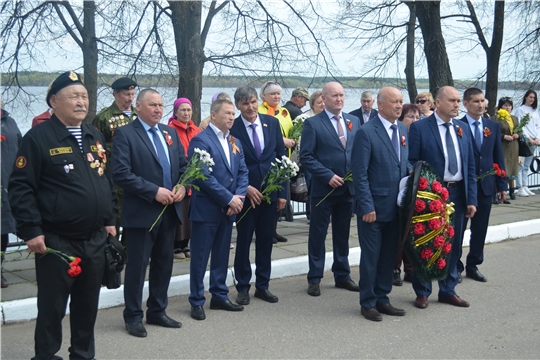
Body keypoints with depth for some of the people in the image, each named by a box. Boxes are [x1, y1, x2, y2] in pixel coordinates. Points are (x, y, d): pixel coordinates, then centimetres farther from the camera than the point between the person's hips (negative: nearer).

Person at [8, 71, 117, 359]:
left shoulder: (95, 136, 11)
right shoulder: (38, 137, -10)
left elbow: (108, 181, 18)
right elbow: (20, 187, -13)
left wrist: (110, 220, 13)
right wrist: (31, 231, -17)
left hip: (95, 239, 6)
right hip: (56, 241, -6)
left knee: (88, 305, 16)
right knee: (52, 307, 6)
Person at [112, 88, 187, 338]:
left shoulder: (170, 133, 13)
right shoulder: (125, 134, -8)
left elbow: (183, 165, 15)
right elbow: (121, 173, -17)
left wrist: (182, 186, -6)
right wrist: (154, 191, -20)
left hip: (170, 210, 7)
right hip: (141, 211, -6)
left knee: (164, 262, 14)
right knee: (137, 264, 2)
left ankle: (157, 311, 27)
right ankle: (133, 316, 16)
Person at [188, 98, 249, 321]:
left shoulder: (235, 142, 13)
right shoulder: (201, 140, -12)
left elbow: (242, 172, 10)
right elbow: (204, 176, -19)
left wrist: (239, 197, -7)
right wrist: (229, 198, -17)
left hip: (228, 209, 7)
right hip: (206, 209, -7)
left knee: (222, 255, 15)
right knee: (200, 257, 3)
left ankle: (220, 297, 25)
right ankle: (197, 302, 12)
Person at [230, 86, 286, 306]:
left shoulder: (272, 123, 2)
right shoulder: (232, 128, -8)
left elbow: (281, 157, 5)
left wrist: (282, 192, 2)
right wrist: (246, 188, -15)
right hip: (245, 193, -3)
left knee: (265, 240, 10)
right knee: (243, 240, 7)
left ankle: (262, 286, 22)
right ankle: (243, 287, 19)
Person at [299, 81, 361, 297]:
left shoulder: (354, 121, 9)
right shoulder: (313, 123, -6)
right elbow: (306, 157, -10)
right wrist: (328, 176, -17)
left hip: (349, 187, 4)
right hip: (323, 188, -4)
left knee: (343, 234, 14)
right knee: (318, 235, 5)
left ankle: (342, 275, 26)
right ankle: (314, 279, 15)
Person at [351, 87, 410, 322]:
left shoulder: (403, 130, 10)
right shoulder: (366, 132, -11)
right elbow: (360, 174, -13)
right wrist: (367, 207, -17)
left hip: (396, 207, 6)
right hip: (373, 207, -6)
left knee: (390, 256, 13)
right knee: (370, 257, 4)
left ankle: (382, 299, 25)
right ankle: (368, 303, 18)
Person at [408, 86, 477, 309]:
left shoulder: (462, 129, 9)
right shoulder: (419, 128, -7)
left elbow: (470, 166, 9)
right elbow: (412, 164, -8)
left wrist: (471, 199, 4)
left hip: (457, 194, 5)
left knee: (453, 245, 12)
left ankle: (448, 291, 27)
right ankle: (422, 292, 21)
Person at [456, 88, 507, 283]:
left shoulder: (493, 126, 8)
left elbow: (498, 156, 9)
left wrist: (502, 184, 6)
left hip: (486, 185, 5)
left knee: (480, 228, 11)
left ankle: (473, 265, 23)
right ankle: (455, 267, 18)